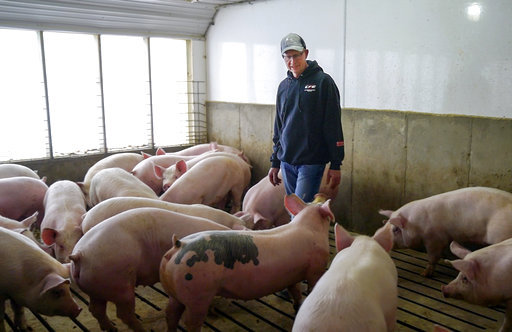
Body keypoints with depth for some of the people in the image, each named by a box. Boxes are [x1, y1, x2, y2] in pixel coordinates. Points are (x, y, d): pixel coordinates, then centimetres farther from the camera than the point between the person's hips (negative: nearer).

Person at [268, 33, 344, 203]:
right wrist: (275, 163, 18)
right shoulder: (284, 86, 12)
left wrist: (336, 165, -10)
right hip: (286, 162, 6)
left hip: (312, 162, -6)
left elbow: (334, 125, -8)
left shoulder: (323, 81, -6)